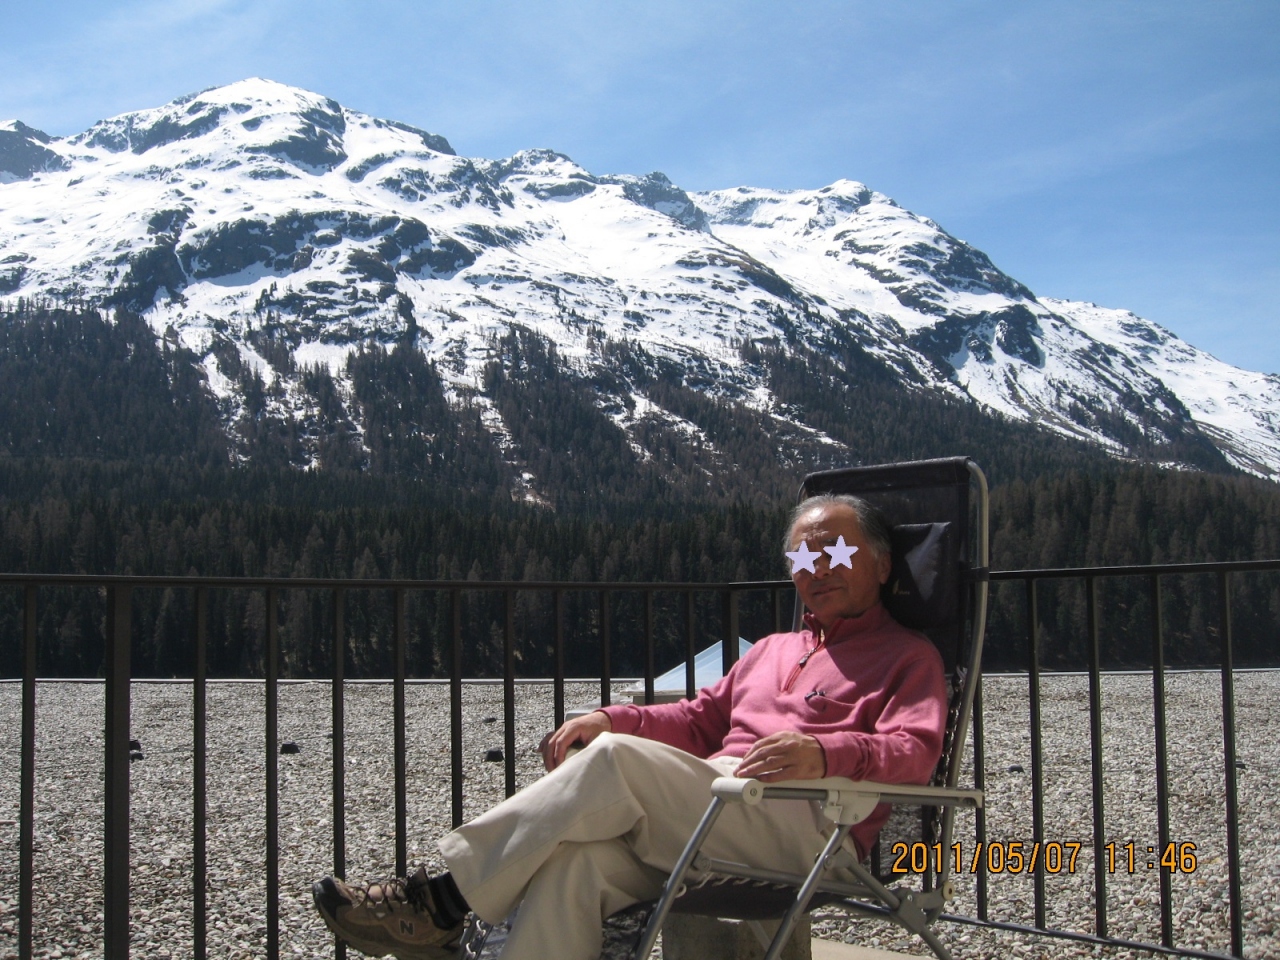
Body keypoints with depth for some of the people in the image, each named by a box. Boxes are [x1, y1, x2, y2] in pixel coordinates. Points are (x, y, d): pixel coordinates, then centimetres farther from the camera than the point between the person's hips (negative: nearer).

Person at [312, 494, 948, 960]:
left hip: (811, 830, -6)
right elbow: (702, 718, 32)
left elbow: (914, 751, -7)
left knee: (617, 759, -28)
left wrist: (826, 752, -28)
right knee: (575, 858, -27)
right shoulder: (771, 650, 36)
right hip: (711, 816, 7)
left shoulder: (908, 657, 12)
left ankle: (446, 902, -23)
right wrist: (611, 718, 13)